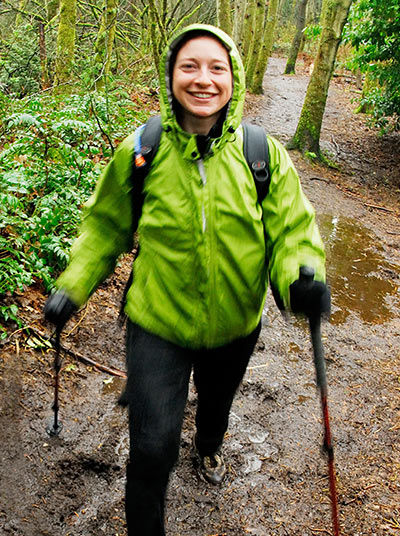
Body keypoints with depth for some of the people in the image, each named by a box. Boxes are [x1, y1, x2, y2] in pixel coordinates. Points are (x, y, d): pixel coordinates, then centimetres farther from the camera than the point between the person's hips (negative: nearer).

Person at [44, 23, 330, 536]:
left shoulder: (264, 155, -13)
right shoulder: (139, 153, -13)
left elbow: (292, 229, -11)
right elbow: (106, 225, 1)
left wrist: (302, 278, -32)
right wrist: (72, 286, -6)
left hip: (235, 326, 3)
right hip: (158, 324, -2)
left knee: (216, 400, 30)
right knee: (152, 447, -7)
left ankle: (208, 448, 68)